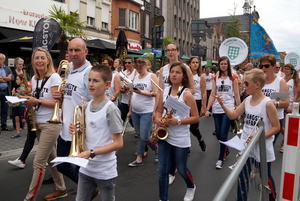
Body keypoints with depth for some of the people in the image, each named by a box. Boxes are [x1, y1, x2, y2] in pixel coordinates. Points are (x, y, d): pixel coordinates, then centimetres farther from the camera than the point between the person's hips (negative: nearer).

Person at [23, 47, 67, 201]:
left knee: (39, 162, -3)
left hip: (51, 124, -8)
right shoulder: (34, 79, 10)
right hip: (39, 123, 8)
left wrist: (37, 101, -21)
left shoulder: (54, 77, -13)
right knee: (51, 158, 16)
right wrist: (29, 102, -3)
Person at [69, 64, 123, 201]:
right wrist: (77, 131, -6)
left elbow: (118, 143, -17)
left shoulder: (111, 109, -17)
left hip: (105, 171, -6)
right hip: (86, 168, 6)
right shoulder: (87, 106, 3)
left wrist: (92, 153, -22)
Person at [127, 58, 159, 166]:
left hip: (147, 112, -5)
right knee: (139, 136, 11)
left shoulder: (152, 76, -3)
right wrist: (130, 110, 14)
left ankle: (157, 149, 21)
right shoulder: (136, 77, 12)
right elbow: (133, 94, 15)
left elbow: (156, 93, -11)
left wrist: (141, 92, -20)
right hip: (135, 111, 6)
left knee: (144, 137, -6)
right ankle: (139, 158, 19)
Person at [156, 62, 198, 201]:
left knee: (181, 169, 14)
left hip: (181, 138, -4)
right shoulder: (165, 91, 3)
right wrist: (158, 119, -11)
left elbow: (196, 118, -10)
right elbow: (159, 111, 11)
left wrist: (178, 121, -23)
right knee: (162, 170, 5)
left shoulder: (187, 94, -11)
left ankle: (191, 187, 45)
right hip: (164, 135, 4)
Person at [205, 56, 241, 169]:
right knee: (218, 134, 9)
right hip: (216, 109, 3)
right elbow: (212, 95, 5)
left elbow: (237, 96, 2)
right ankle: (226, 151, 35)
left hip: (228, 109, -3)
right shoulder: (216, 78, 9)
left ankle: (221, 158, 7)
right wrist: (207, 109, -3)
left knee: (223, 134, -7)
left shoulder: (233, 79, 2)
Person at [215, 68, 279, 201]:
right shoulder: (247, 100, 0)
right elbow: (233, 115, 4)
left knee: (266, 178, 15)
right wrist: (222, 104, -10)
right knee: (242, 177, 14)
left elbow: (276, 127, -13)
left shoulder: (267, 103, -17)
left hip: (262, 147, -5)